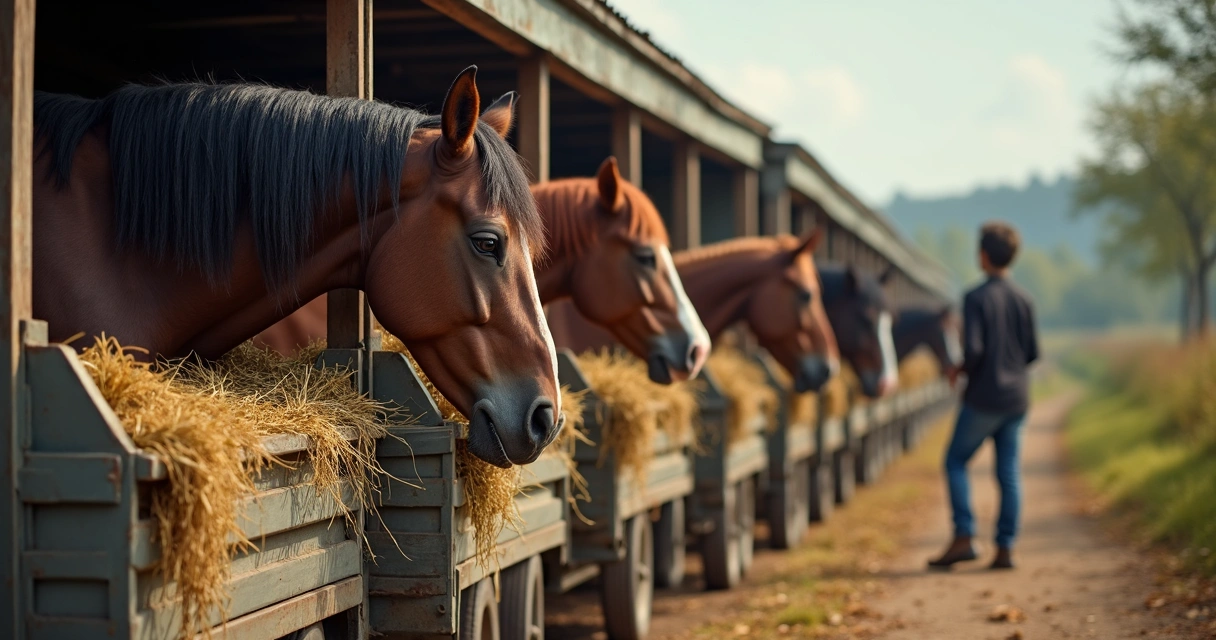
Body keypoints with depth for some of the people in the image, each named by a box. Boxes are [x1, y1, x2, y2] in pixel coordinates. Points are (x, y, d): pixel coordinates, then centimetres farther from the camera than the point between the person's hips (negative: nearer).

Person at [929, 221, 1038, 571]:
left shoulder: (975, 299, -12)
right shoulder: (1024, 300, 4)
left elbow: (973, 349, -20)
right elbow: (1032, 352, 8)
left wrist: (960, 369, -1)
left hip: (983, 397, -5)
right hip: (1016, 397, 5)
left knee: (956, 462, 8)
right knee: (1008, 472, 6)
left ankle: (964, 538, -1)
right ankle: (1005, 548, 5)